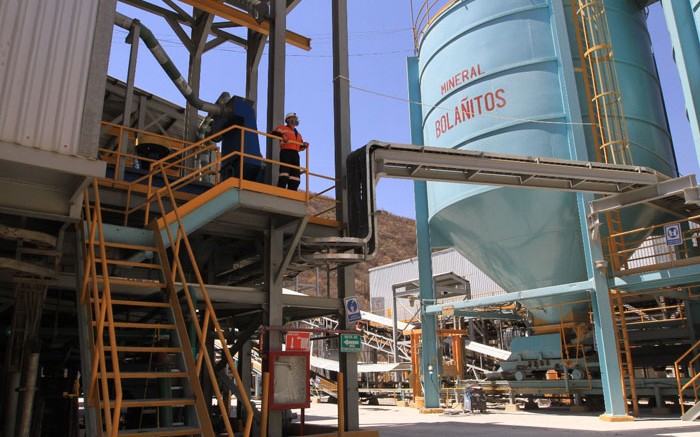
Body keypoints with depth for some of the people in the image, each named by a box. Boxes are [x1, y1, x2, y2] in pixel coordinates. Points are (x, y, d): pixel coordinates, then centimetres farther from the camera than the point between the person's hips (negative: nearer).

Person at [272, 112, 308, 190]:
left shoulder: (298, 134, 32)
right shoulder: (283, 128, 13)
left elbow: (300, 147, 28)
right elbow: (274, 133, -3)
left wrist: (304, 145, 6)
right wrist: (282, 135, -19)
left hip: (295, 154, 7)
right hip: (285, 151, -7)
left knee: (295, 173, -1)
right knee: (285, 171, -18)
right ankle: (281, 189, -23)